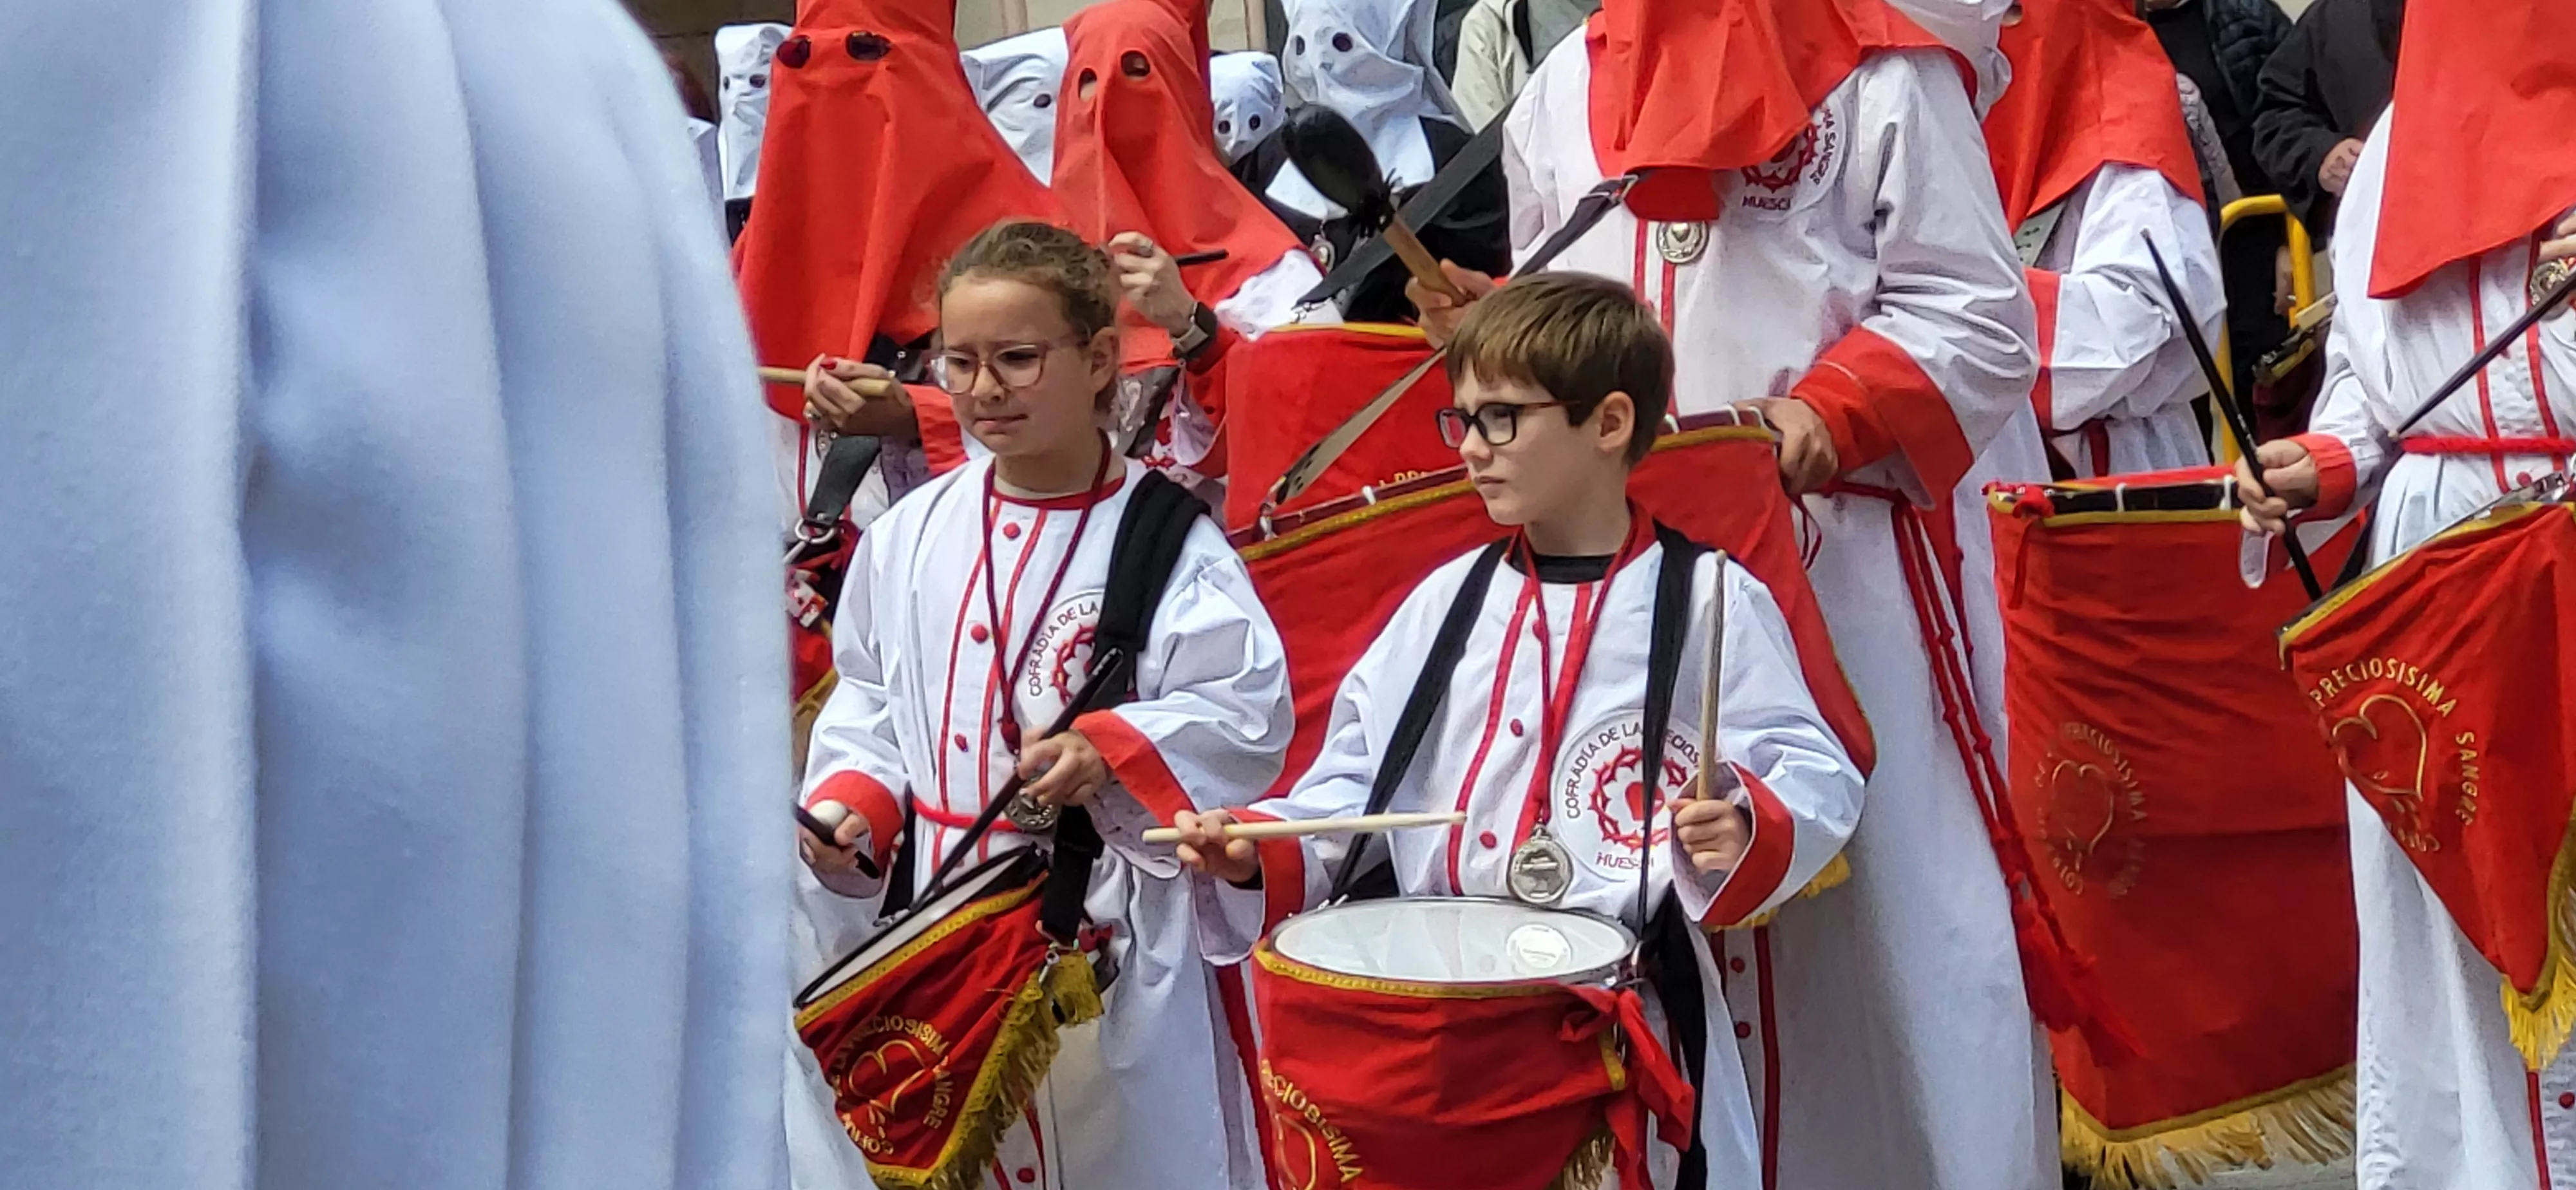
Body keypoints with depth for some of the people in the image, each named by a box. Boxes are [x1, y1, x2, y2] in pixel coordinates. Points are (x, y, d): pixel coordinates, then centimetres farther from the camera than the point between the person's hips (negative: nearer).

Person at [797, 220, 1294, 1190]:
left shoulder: (1167, 540, -8)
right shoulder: (911, 535, 6)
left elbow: (1245, 711, -13)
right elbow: (868, 698, 14)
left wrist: (1112, 753, -25)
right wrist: (852, 804, -2)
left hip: (1111, 930, -4)